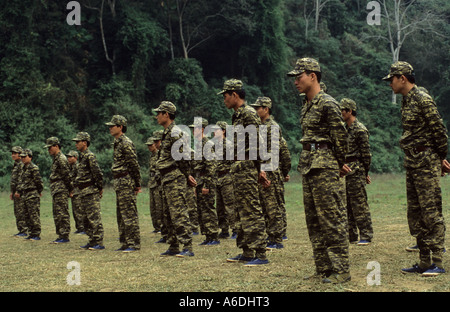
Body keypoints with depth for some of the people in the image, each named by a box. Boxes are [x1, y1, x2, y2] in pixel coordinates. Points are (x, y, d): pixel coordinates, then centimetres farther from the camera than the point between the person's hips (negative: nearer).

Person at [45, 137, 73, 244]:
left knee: (63, 214, -8)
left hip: (61, 191, -11)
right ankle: (60, 235, 17)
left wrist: (70, 188, -13)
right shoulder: (56, 159, 19)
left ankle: (65, 236, -7)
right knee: (57, 215, 12)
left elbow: (66, 175, -17)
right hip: (56, 191, 11)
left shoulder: (61, 159, -13)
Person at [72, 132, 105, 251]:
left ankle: (99, 243, -5)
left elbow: (98, 174, -18)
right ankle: (91, 242, 19)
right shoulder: (82, 156, 16)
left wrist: (100, 189, -11)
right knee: (86, 219, 13)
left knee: (94, 218, -8)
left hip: (91, 193, -10)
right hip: (83, 192, 10)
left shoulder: (89, 156, -14)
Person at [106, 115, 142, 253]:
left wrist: (137, 184, -15)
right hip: (119, 184, 10)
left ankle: (134, 244, -5)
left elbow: (134, 165, -16)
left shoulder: (126, 143, -14)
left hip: (126, 182, -10)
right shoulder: (118, 143, 17)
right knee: (121, 215, 13)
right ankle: (125, 243, 19)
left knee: (129, 214, -8)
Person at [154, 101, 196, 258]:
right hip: (166, 179, 11)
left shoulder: (175, 133, -14)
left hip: (175, 178, -11)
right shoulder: (167, 133, 18)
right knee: (168, 215, 13)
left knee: (179, 213, -11)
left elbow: (183, 156, -17)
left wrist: (187, 175, -8)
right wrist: (187, 175, 16)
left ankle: (187, 247, -9)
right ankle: (173, 247, 19)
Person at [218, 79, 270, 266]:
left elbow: (256, 144, -17)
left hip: (246, 168, -11)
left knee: (252, 212, -9)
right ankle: (246, 253, 20)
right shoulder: (237, 115, 19)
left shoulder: (248, 113, -12)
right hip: (238, 169, 11)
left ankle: (260, 254, -7)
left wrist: (258, 170, -17)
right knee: (242, 212, 13)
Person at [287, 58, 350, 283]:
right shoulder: (307, 106, 15)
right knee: (314, 220, 11)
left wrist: (339, 164, 1)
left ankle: (340, 270, -2)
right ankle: (323, 268, 19)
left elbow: (340, 137, -10)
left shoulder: (327, 104, -12)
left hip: (324, 167, -10)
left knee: (332, 219, -6)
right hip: (308, 167, 10)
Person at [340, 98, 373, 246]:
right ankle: (351, 235, 17)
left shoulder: (360, 129, -11)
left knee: (359, 204, -7)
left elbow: (366, 153, -11)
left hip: (356, 171, -9)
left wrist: (365, 172, -7)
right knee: (346, 204, 11)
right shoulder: (345, 129, 17)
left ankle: (366, 236, -2)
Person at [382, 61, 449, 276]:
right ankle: (424, 262, 16)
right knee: (415, 213, 10)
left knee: (431, 211, -8)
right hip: (412, 163, 10)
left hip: (426, 163, -10)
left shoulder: (423, 100, -13)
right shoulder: (406, 101, 15)